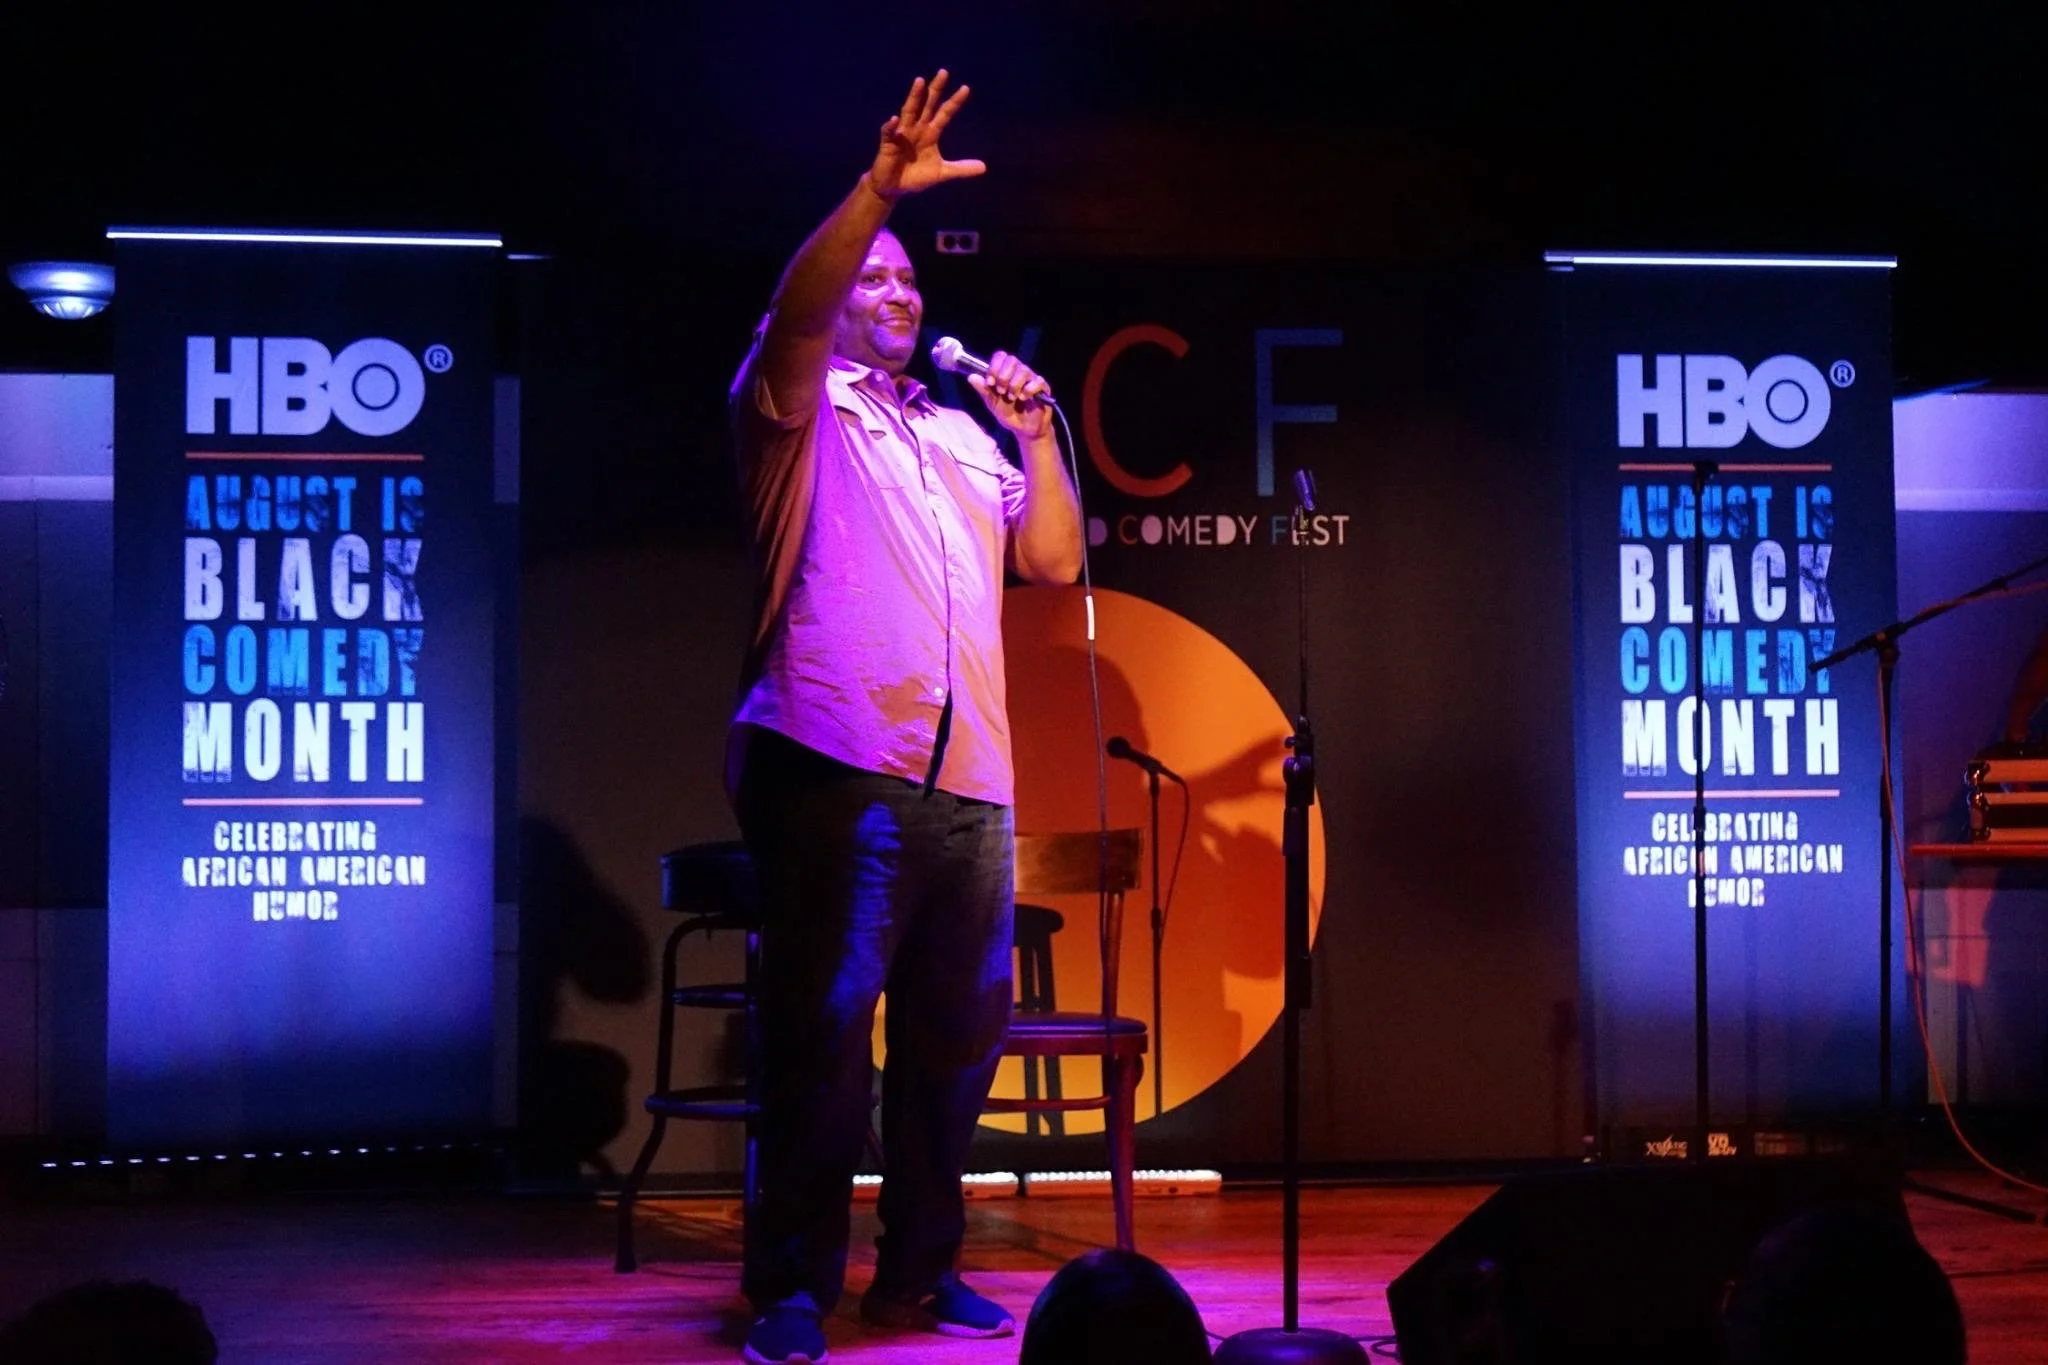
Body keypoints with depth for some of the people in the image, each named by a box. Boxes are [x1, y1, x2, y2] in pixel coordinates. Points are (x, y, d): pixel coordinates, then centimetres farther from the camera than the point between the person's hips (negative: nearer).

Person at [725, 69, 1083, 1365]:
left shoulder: (965, 438, 25)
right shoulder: (803, 410, 9)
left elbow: (1055, 560, 19)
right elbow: (794, 309, -11)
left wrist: (1038, 432, 9)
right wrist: (879, 188, -22)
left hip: (970, 782, 6)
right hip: (839, 770, -6)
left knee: (958, 1031, 6)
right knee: (823, 1028, -8)